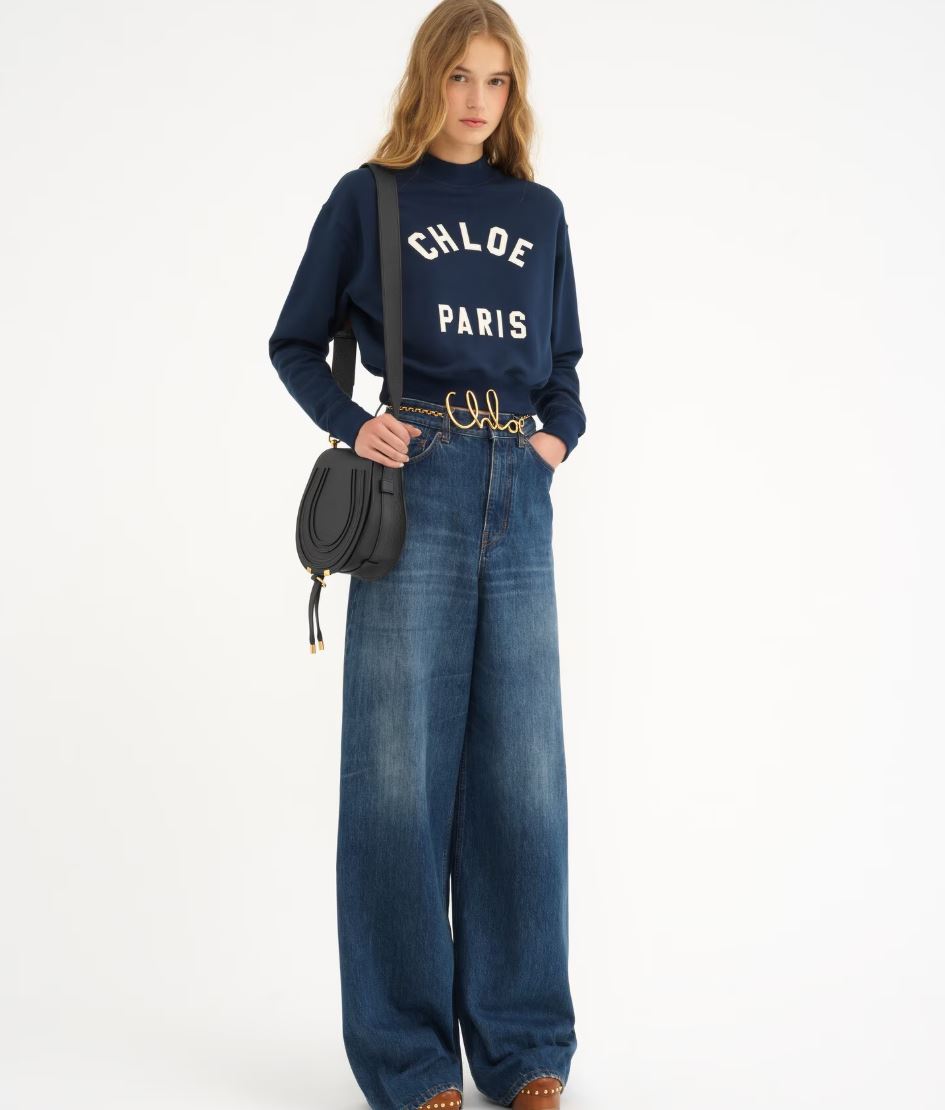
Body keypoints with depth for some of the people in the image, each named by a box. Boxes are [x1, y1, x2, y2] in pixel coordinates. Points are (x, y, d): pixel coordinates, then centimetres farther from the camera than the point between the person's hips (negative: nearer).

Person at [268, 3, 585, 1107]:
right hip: (415, 486, -3)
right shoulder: (368, 198, 6)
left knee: (522, 773, 4)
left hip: (518, 499, 3)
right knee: (400, 771, -2)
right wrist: (350, 425, -7)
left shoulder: (540, 211, 16)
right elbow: (296, 344, 10)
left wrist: (560, 435, 3)